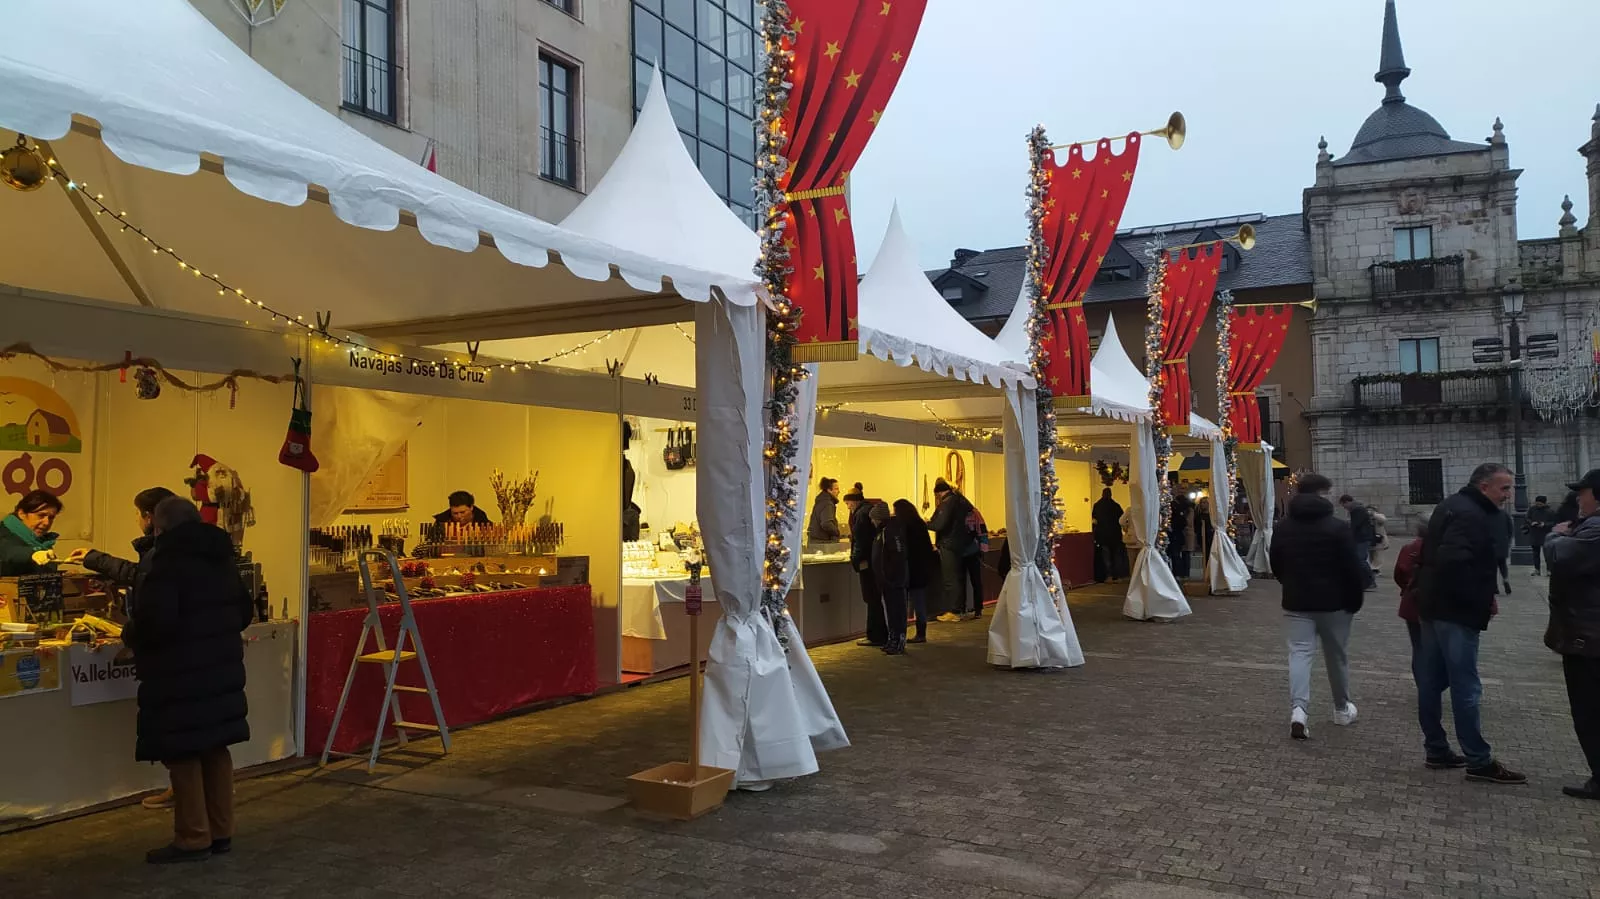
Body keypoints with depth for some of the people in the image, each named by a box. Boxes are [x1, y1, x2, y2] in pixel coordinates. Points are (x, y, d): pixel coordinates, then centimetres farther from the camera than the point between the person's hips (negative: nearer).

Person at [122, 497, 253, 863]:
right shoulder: (221, 558, 13)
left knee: (182, 754, 0)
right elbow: (243, 612, 20)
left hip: (182, 675, -8)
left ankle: (193, 839, 6)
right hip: (221, 668, 8)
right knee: (215, 748, 13)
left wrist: (131, 636, -4)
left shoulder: (167, 561, -14)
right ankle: (221, 832, 19)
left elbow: (155, 621, -23)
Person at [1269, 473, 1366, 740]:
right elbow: (1352, 569, -12)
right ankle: (1342, 709, 30)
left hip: (1296, 602, 3)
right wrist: (1355, 599, 1)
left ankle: (1298, 709, -21)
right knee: (1337, 656, 15)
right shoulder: (1338, 528, -12)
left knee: (1299, 653, -2)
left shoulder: (1283, 528, 4)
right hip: (1333, 603, -2)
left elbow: (1276, 566, 13)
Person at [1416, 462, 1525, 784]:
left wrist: (1479, 597, 13)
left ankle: (1435, 748, 22)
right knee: (1466, 688, -4)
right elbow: (1454, 563, -30)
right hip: (1455, 612, -11)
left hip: (1434, 606, 11)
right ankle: (1479, 762, 2)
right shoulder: (1471, 516, -18)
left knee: (1432, 681, 13)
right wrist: (1482, 600, -18)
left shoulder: (1454, 506, 15)